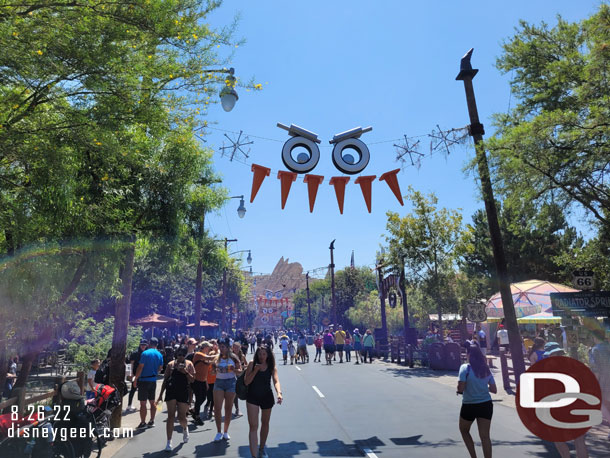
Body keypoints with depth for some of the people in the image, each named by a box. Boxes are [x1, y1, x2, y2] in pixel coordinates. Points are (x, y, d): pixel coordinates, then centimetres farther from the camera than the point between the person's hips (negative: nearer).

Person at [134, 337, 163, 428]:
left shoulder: (145, 353, -13)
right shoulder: (159, 355, 5)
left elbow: (140, 367, -14)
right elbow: (160, 368, 10)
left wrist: (136, 379, -6)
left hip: (144, 380, -6)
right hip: (153, 380, 6)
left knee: (143, 403, 1)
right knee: (152, 402, 14)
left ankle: (143, 423, 5)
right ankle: (152, 421, 20)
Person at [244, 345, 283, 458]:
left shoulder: (271, 366, -8)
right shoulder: (252, 364, -11)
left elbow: (276, 381, -20)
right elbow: (246, 382, -13)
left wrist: (279, 393, -38)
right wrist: (255, 370, -25)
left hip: (267, 397, 2)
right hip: (252, 397, -2)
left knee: (265, 423, 20)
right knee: (253, 426, -9)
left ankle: (261, 448, 43)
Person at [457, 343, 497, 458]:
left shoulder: (465, 368, -15)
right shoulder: (486, 369, 1)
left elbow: (460, 388, -19)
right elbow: (494, 390, 4)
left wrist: (458, 389, 3)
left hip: (469, 406, -4)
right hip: (486, 405, 4)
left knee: (464, 431, 20)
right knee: (485, 436, 6)